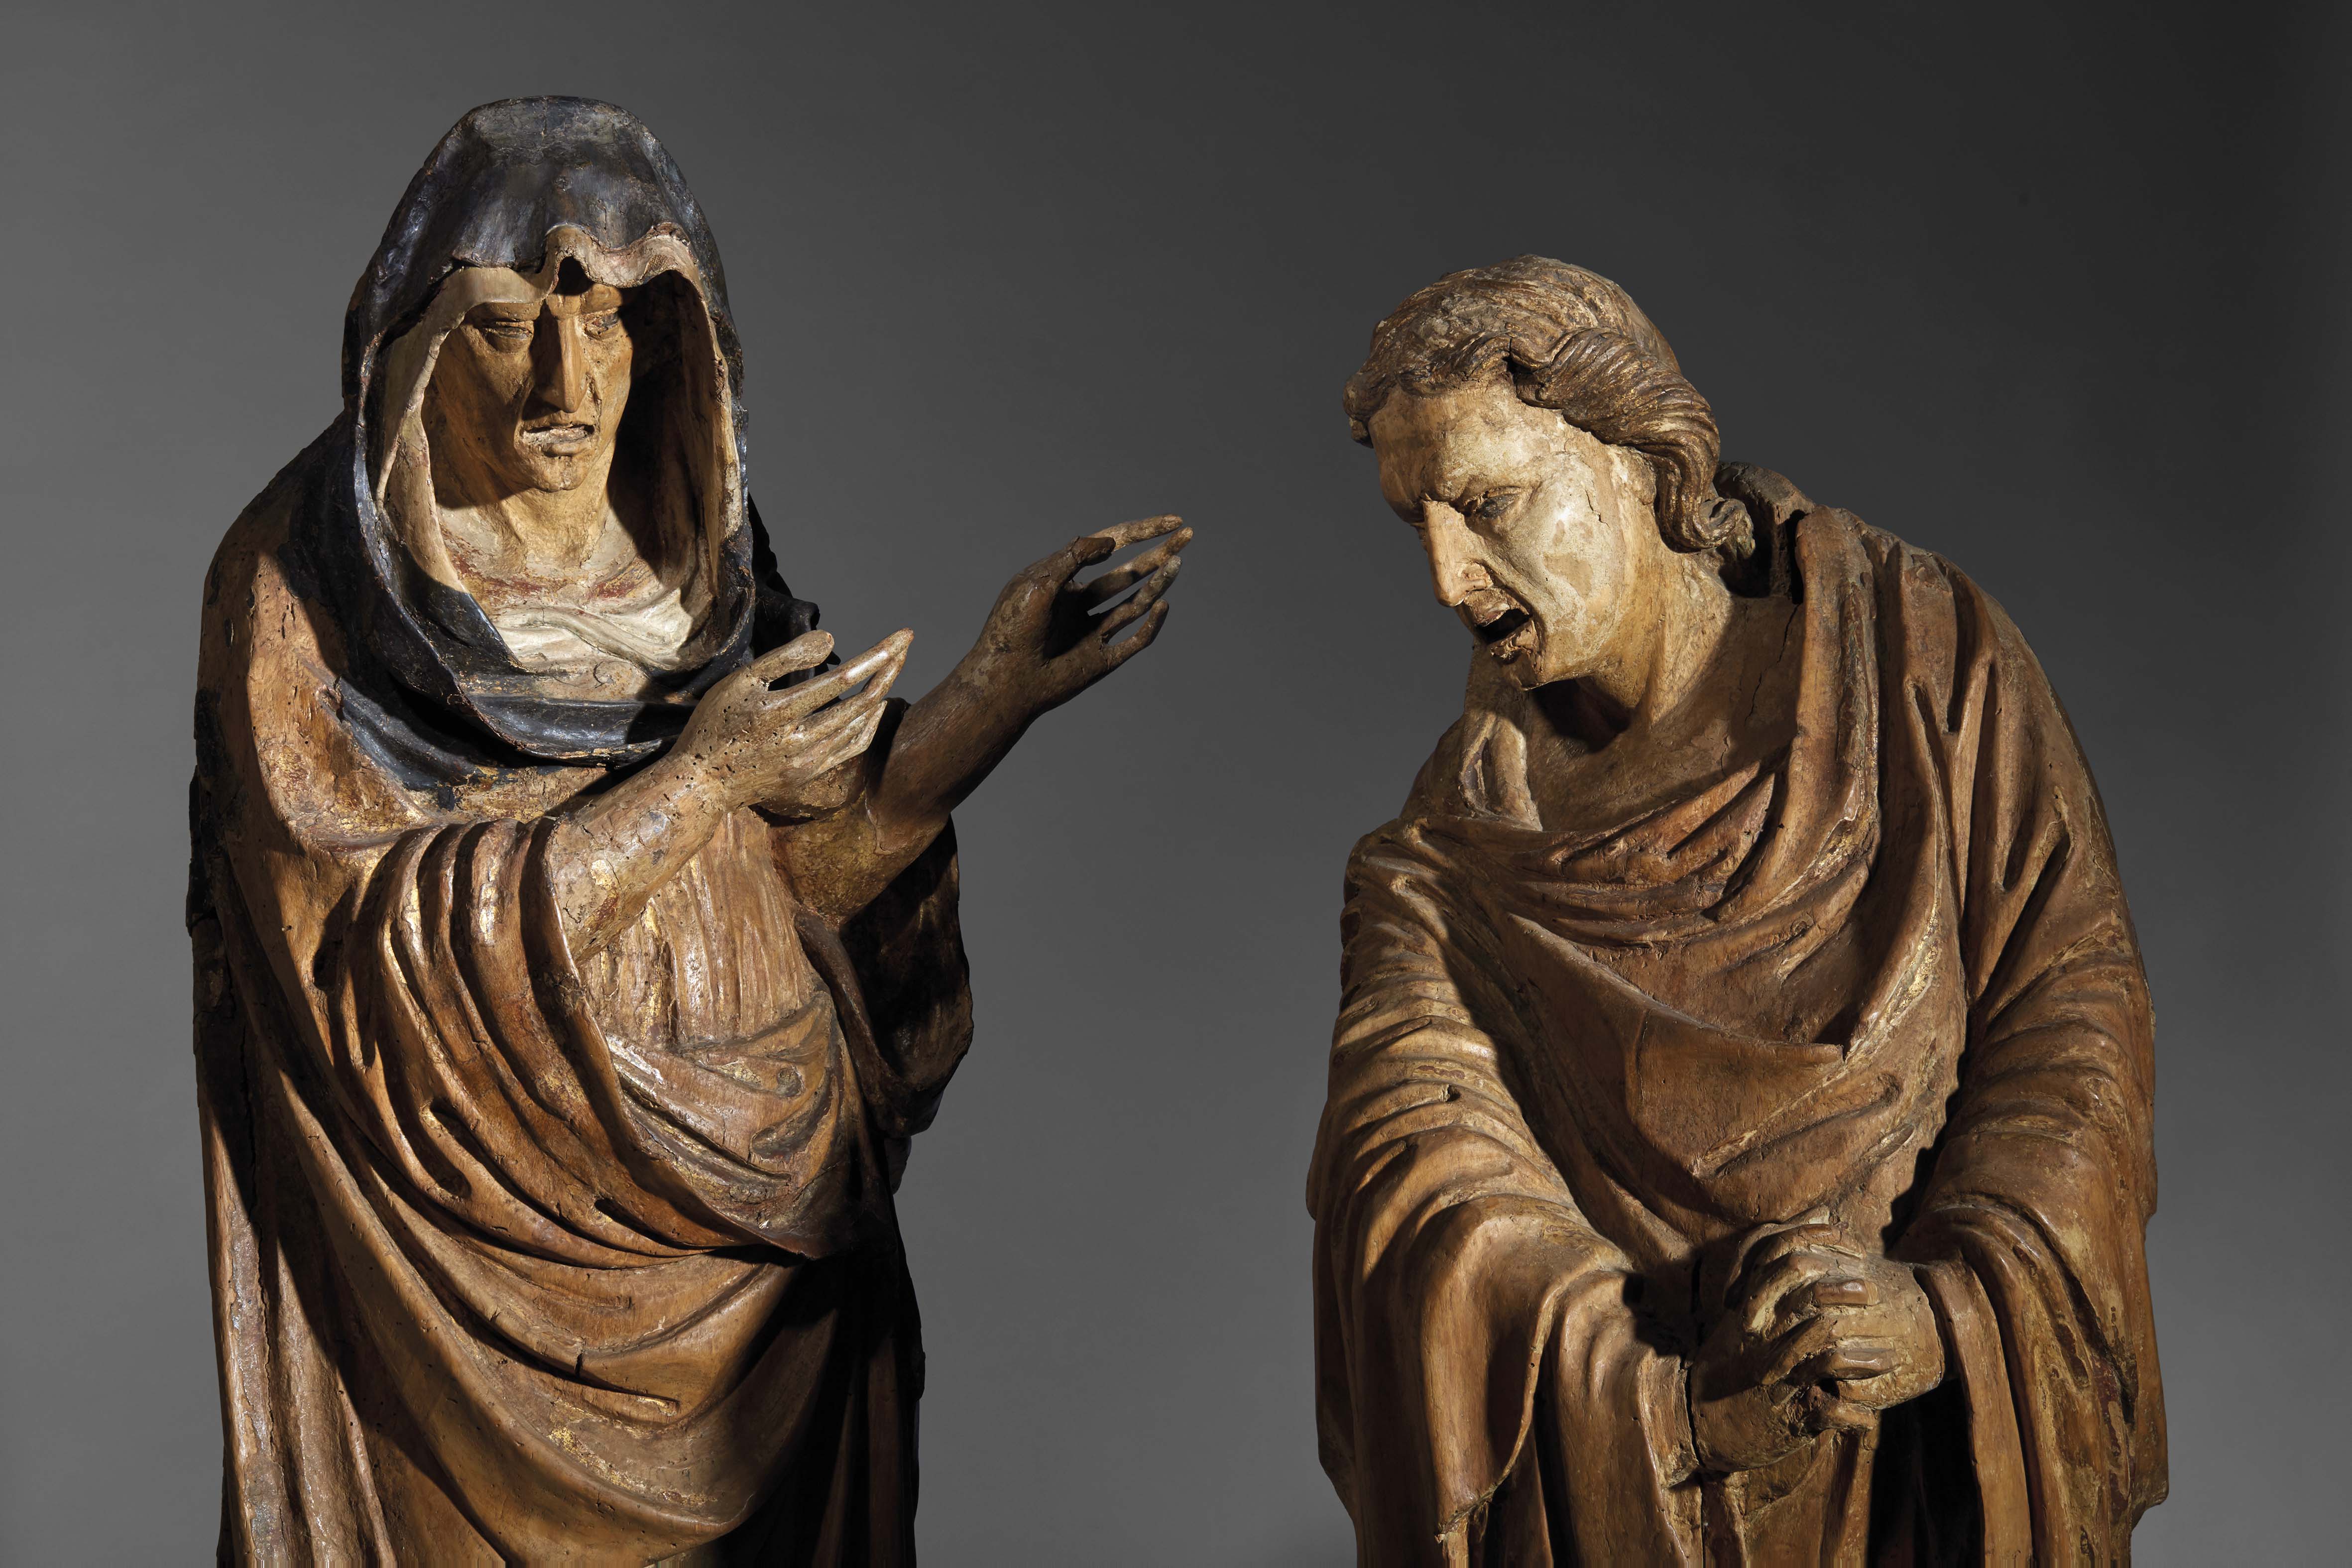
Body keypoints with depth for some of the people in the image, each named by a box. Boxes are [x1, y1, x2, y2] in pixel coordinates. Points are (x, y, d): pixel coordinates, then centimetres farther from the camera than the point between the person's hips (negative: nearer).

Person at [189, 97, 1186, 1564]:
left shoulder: (686, 554, 3)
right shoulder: (301, 588, -12)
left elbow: (800, 870, 1)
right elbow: (378, 955, -19)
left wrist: (999, 689, -10)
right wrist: (700, 778, -20)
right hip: (476, 1263, -5)